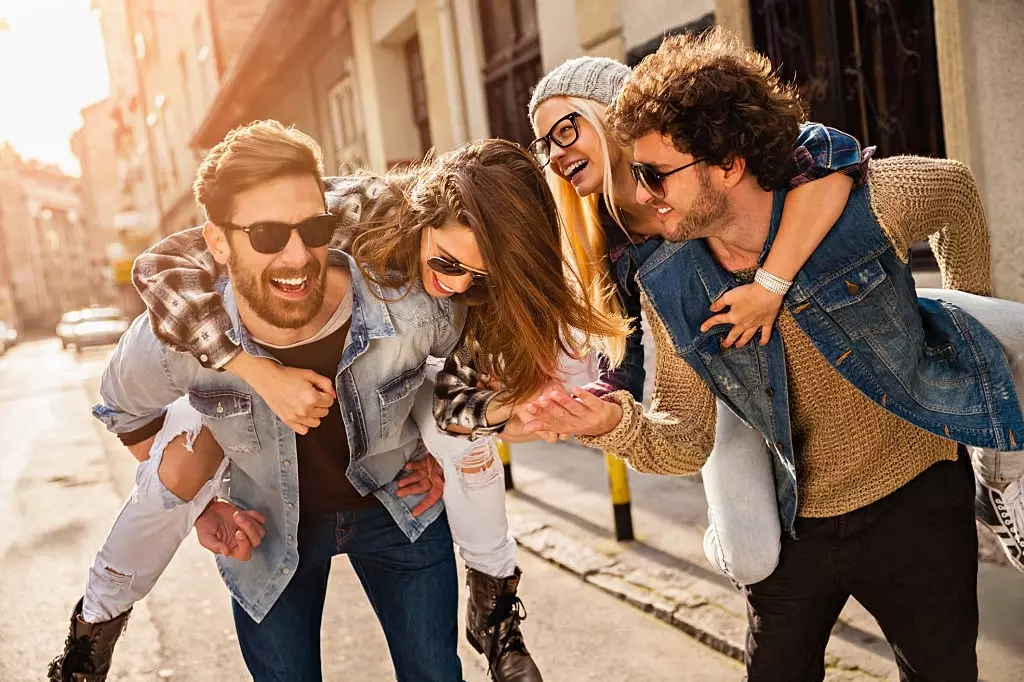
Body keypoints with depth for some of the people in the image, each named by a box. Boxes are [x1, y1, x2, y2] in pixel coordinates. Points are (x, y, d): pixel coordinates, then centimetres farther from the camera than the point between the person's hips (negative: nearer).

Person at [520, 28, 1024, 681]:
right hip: (794, 524, 2)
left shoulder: (863, 201, -22)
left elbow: (955, 187, 2)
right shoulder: (669, 289, -15)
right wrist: (620, 424, -31)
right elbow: (687, 442, -10)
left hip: (916, 501, -2)